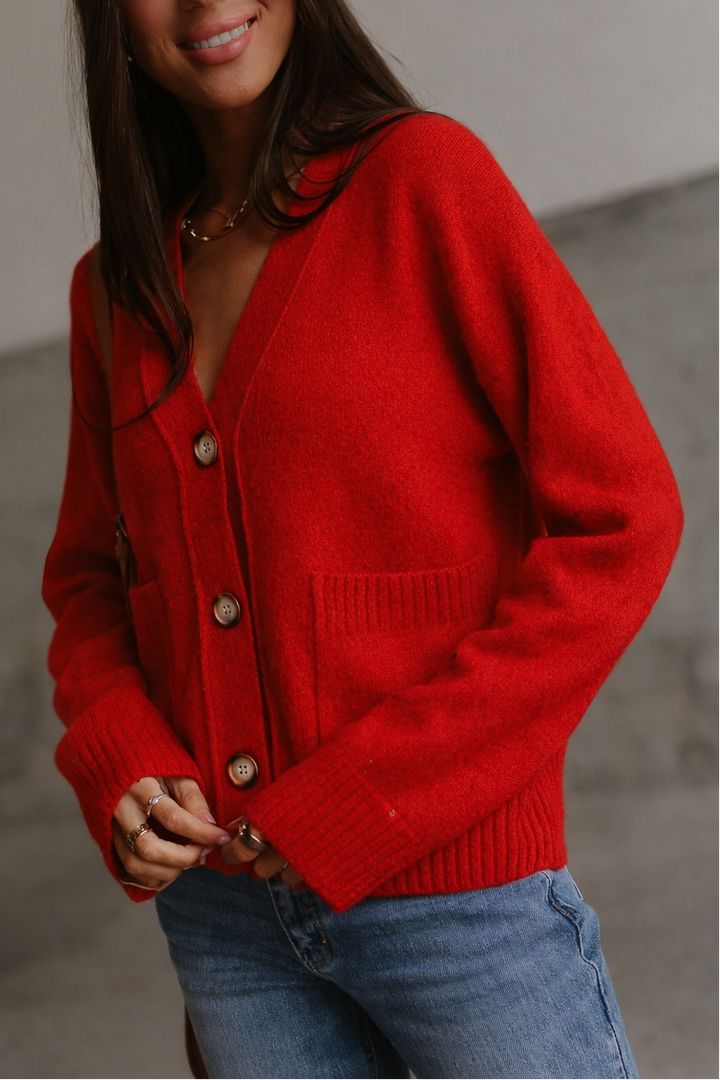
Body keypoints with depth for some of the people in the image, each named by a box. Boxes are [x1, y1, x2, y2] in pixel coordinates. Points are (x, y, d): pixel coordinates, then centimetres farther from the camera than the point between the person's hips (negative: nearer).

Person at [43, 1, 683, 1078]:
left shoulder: (423, 174, -8)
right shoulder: (118, 289, 8)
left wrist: (356, 804, -15)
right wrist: (124, 774, -5)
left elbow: (622, 520, -13)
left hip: (453, 880, -4)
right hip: (219, 902, 5)